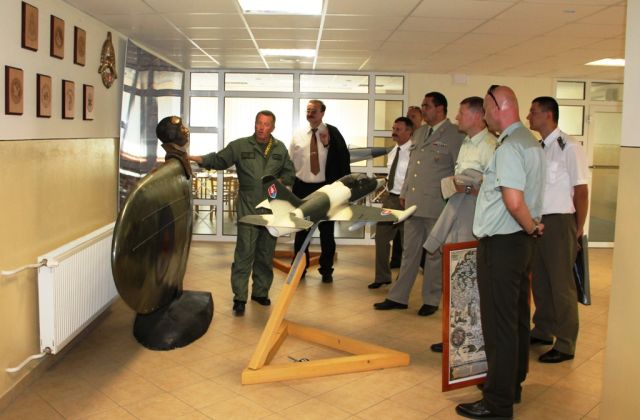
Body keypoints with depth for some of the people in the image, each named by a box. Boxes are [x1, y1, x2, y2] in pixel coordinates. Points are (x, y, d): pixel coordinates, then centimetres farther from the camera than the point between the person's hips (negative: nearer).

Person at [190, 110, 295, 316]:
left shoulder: (280, 148, 11)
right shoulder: (240, 146, 0)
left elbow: (289, 172, 17)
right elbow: (219, 160, -4)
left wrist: (280, 181, -3)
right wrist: (200, 159, -20)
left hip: (272, 210, 4)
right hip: (248, 210, -4)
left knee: (266, 255, 13)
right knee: (244, 255, -7)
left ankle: (260, 292, 27)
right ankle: (240, 298, 2)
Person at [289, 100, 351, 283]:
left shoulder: (332, 133, -4)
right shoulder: (298, 135, 4)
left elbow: (343, 158, -7)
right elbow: (290, 161, 8)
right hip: (302, 187, 2)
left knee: (326, 231, 7)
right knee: (301, 230, 12)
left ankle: (326, 270, 20)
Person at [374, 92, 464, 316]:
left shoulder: (455, 135, -6)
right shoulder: (419, 133, 15)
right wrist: (404, 192, 15)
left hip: (437, 205, -6)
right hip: (413, 203, 7)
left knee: (434, 254, 5)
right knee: (409, 252, 12)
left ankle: (431, 300, 18)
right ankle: (398, 297, 20)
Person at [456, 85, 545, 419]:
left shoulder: (508, 147, -19)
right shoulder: (529, 140, 13)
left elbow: (514, 202, -27)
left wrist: (531, 227, -12)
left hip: (501, 244, -10)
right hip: (519, 241, 10)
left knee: (498, 323, -3)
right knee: (517, 318, 18)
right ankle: (512, 383, 33)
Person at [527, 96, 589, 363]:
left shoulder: (569, 147, -12)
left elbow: (581, 191, -10)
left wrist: (578, 229, -5)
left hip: (559, 222, -7)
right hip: (536, 221, 7)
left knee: (561, 283, 1)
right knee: (539, 280, 16)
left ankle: (565, 345, 14)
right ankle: (542, 331, 32)